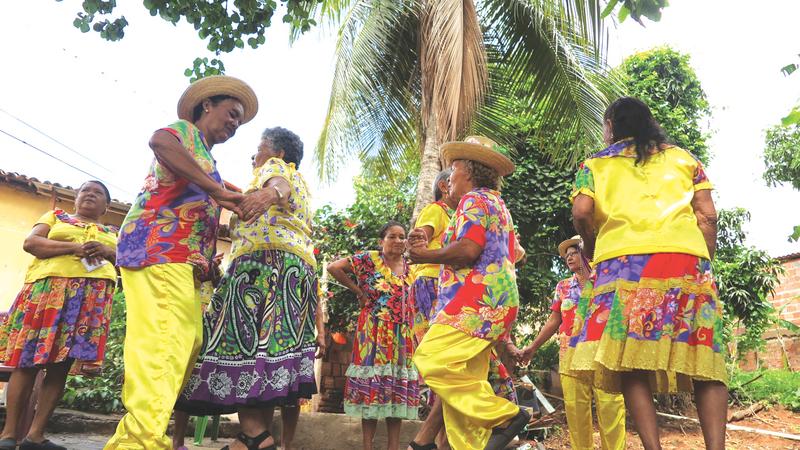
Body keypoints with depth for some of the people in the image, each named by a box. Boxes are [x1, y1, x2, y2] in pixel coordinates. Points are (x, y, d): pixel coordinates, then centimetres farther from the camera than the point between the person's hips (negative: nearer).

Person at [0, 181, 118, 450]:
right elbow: (30, 243, 4)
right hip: (48, 289, -1)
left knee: (61, 366, -1)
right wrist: (73, 247, -10)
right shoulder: (55, 216, 19)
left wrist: (108, 252, -6)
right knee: (28, 361, -5)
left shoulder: (113, 234, 25)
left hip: (92, 297, 2)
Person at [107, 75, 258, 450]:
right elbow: (160, 140, -21)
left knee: (188, 343, 4)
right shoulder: (185, 130, 6)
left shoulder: (204, 161, 31)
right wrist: (216, 191, -24)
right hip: (158, 246, -9)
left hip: (183, 259, 9)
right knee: (162, 342, -20)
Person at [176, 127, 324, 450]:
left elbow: (280, 184, -13)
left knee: (241, 339, -18)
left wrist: (270, 192, -36)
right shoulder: (301, 187, 34)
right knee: (286, 355, 2)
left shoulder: (275, 166, 10)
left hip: (264, 259, -8)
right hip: (302, 265, 9)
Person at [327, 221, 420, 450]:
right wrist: (359, 291, -5)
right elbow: (333, 267, -9)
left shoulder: (409, 266, 13)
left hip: (403, 335, 5)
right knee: (373, 384, -3)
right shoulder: (369, 259, -3)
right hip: (375, 333, -5)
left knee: (398, 388, 6)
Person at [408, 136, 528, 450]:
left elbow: (468, 249, -19)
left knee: (431, 360, -16)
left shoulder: (474, 199, -3)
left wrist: (428, 255, -2)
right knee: (465, 379, 6)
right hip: (494, 301, 11)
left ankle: (504, 415, -12)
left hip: (478, 299, -10)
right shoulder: (497, 205, 28)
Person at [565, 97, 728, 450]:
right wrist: (705, 263, 16)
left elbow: (581, 212, -1)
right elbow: (707, 215, 10)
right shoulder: (683, 158, 22)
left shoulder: (594, 164, 16)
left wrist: (591, 248, 15)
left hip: (622, 262, -1)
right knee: (703, 359, 3)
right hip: (687, 258, 2)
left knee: (632, 361, -3)